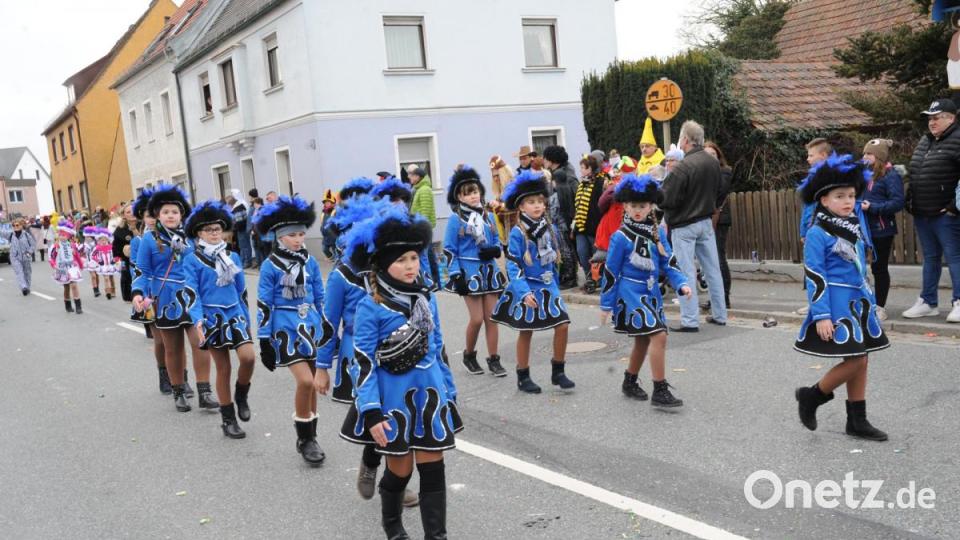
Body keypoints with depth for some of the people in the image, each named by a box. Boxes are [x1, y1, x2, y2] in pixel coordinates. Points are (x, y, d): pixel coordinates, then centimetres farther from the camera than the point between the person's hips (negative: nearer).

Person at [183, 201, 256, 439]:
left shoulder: (233, 257, 8)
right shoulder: (192, 260, -3)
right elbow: (192, 293, -9)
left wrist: (247, 319, 16)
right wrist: (198, 319, -23)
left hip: (235, 315, 3)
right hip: (213, 319, -3)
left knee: (248, 357, -18)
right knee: (223, 368, 3)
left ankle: (241, 396, 11)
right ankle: (228, 419, 16)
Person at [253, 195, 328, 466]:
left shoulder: (310, 262, 5)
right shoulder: (270, 266, -6)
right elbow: (264, 305, -5)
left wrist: (327, 329, 13)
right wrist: (264, 341, -7)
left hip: (312, 327, 5)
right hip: (286, 330, -4)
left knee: (313, 383, 8)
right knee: (305, 381, -16)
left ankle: (309, 438, 24)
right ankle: (305, 439, 2)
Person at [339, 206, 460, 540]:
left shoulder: (425, 298, 3)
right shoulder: (371, 307, -14)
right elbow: (364, 363, -13)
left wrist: (449, 391, 13)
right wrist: (372, 413, -17)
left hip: (429, 393, 4)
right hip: (393, 397, -4)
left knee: (432, 467, 5)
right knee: (400, 469, 9)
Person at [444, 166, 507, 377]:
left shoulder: (488, 216, 8)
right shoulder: (455, 219, -5)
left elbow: (497, 242, 14)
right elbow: (449, 250, -6)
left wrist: (494, 250, -9)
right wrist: (456, 276, -12)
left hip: (489, 271, 4)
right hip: (470, 273, -4)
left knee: (491, 317, 5)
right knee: (477, 318, -4)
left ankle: (494, 360, 13)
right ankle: (469, 355, 19)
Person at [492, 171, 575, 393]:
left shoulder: (547, 228, 4)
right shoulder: (517, 233, -13)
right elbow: (513, 267, -16)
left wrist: (555, 288, 15)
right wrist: (524, 292, -25)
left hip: (548, 287, 5)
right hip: (526, 289, -5)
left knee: (563, 325, -4)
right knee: (526, 332, 5)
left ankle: (558, 372, 12)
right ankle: (523, 377, 20)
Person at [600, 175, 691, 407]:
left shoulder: (656, 233, 7)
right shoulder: (621, 237, -11)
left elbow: (668, 262, 6)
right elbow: (610, 272, -8)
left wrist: (681, 284, -10)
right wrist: (605, 305, -6)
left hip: (651, 292, 7)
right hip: (631, 293, -7)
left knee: (643, 340, 17)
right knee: (659, 335, -17)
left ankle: (630, 383, 36)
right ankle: (660, 391, -11)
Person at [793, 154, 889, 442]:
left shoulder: (854, 227, 12)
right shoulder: (817, 233, -12)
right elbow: (814, 276, -15)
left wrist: (870, 303, 19)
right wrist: (821, 315, -20)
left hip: (858, 301, 8)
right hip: (836, 303, -8)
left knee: (861, 360, 10)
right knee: (854, 361, -11)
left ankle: (857, 421, 20)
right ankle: (811, 396, 10)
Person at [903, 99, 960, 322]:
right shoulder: (925, 142, 15)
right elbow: (914, 174, 24)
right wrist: (910, 201, 15)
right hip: (922, 214, 8)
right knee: (930, 258, 15)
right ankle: (928, 302, 22)